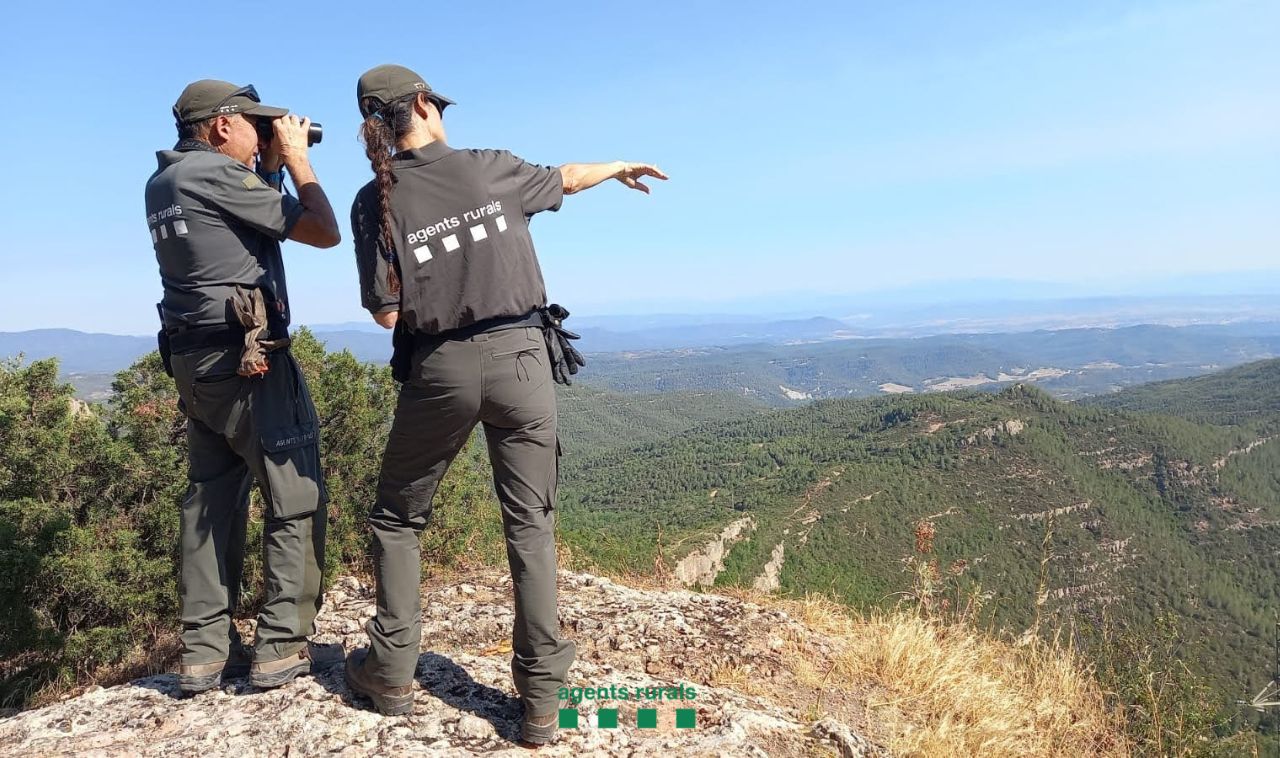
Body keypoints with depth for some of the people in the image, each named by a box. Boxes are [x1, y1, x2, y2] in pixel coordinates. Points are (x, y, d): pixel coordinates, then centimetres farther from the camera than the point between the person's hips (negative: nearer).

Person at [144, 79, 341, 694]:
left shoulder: (163, 183, 14)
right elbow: (324, 232, -10)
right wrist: (296, 159, 2)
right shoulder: (219, 175, -12)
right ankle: (280, 650, 2)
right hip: (249, 360, -9)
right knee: (296, 501, -1)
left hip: (192, 360, 9)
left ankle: (204, 652, 16)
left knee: (210, 500, 12)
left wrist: (270, 169, 18)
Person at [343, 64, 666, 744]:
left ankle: (391, 671, 22)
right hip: (520, 357, 1)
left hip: (440, 368, 0)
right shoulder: (492, 168, 2)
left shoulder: (374, 202, -1)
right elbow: (563, 178, 22)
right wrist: (621, 166, 41)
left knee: (396, 517, 20)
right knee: (530, 525, 6)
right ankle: (541, 699, 10)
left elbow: (388, 315, -3)